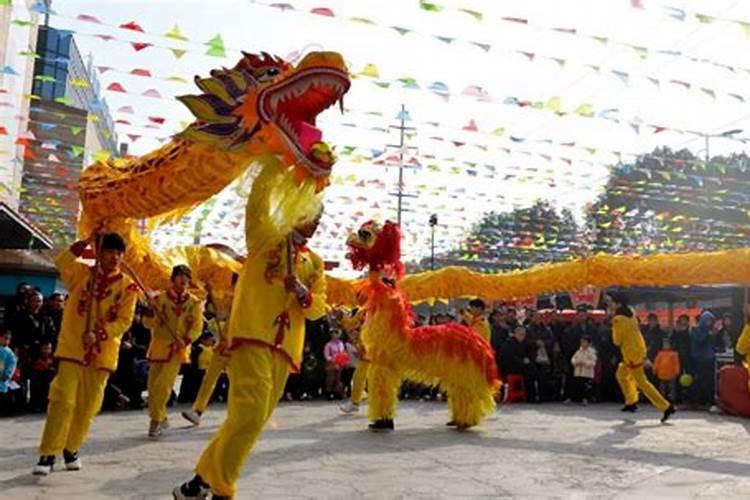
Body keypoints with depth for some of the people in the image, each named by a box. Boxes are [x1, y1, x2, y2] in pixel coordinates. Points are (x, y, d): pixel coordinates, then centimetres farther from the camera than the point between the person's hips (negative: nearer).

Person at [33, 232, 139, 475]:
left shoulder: (127, 286, -1)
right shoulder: (82, 273, 3)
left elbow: (124, 321, -6)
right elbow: (63, 262, -19)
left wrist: (98, 335, -19)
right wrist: (86, 242, -19)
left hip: (103, 352, 1)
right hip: (72, 347, -1)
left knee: (88, 406, 8)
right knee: (62, 400, -7)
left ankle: (71, 449, 25)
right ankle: (48, 454, 0)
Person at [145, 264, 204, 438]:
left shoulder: (194, 303, 1)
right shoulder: (160, 298, 1)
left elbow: (197, 327, -4)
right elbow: (149, 324, -3)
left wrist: (185, 341, -21)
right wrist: (150, 312, -24)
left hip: (178, 349, -2)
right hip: (158, 347, 2)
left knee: (163, 385, -13)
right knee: (153, 386, 5)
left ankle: (156, 420, 1)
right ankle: (161, 418, 25)